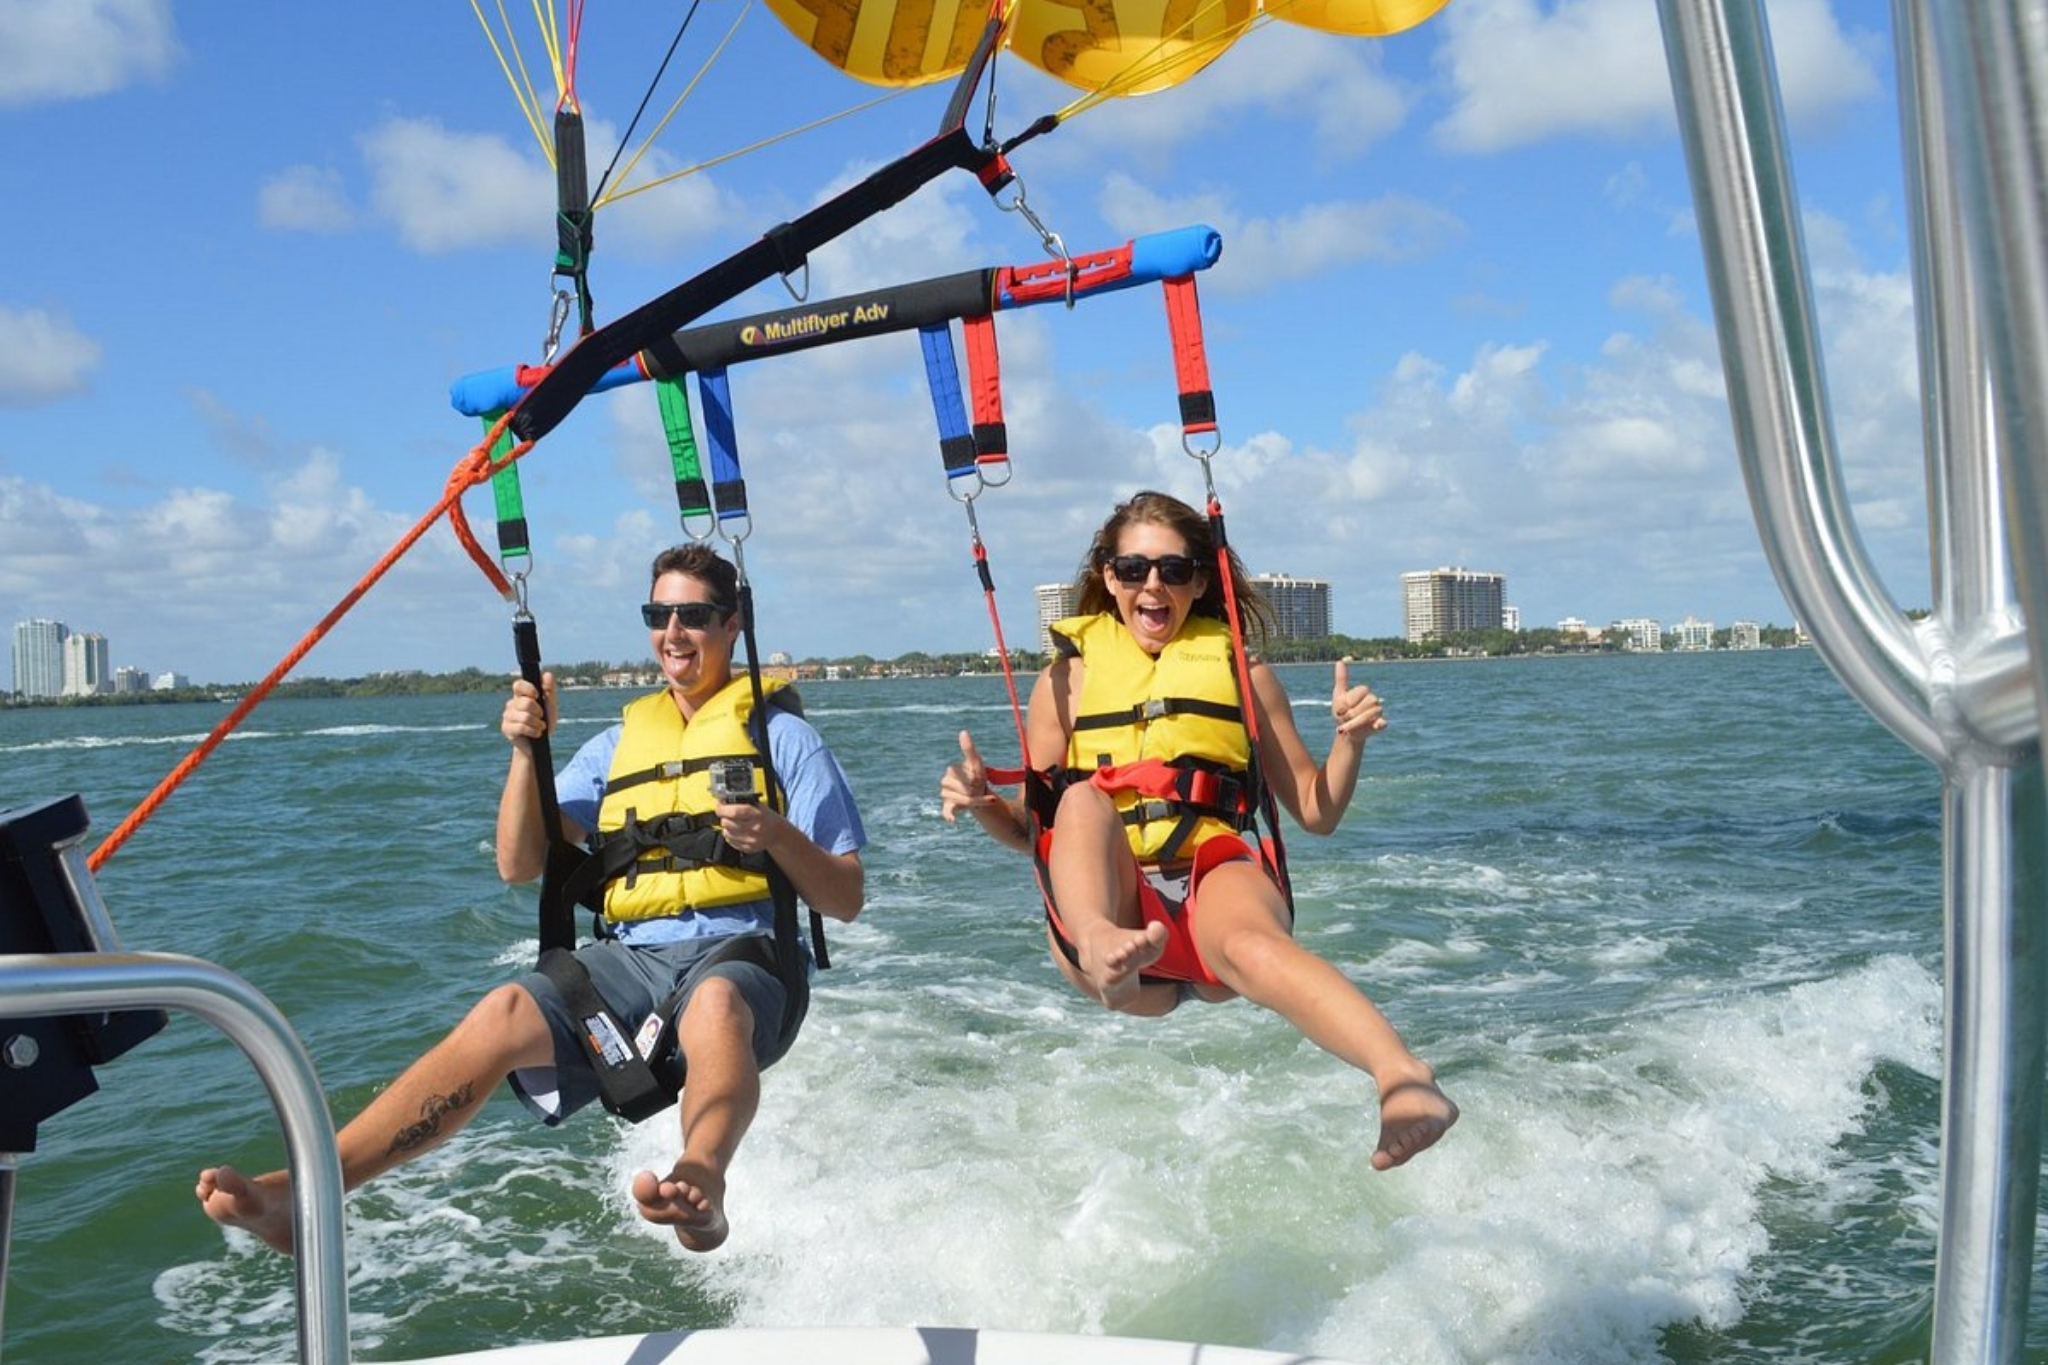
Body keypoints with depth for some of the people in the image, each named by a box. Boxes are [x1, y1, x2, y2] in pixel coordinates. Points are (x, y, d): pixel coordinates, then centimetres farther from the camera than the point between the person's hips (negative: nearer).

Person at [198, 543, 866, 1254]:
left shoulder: (782, 736, 9)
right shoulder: (618, 742, 21)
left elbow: (847, 900, 3)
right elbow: (520, 864, 13)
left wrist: (776, 836, -17)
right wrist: (527, 751, -1)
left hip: (742, 956, -3)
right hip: (629, 955, 3)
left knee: (715, 1003, -39)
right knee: (503, 1013, -25)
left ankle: (701, 1180, -67)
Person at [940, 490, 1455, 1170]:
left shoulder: (1240, 672, 19)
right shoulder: (1070, 674, 19)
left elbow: (1316, 812, 20)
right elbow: (1033, 827, 20)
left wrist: (1350, 741, 1)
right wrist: (982, 804, -2)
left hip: (1212, 879, -1)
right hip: (1107, 906, 1)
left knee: (1250, 942, -37)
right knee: (1084, 798, -31)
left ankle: (1406, 1082, -62)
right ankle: (1101, 950, -61)